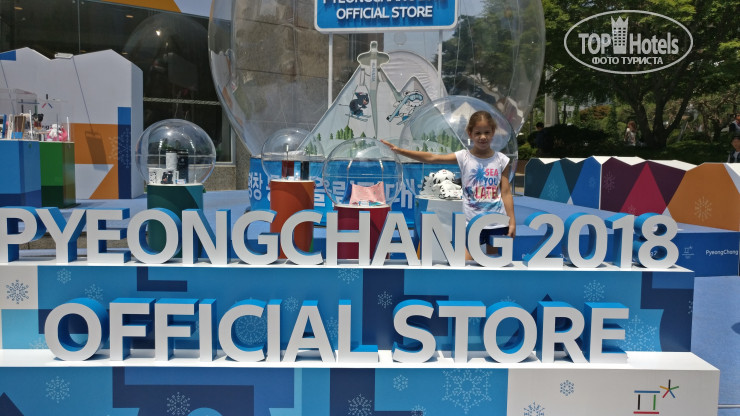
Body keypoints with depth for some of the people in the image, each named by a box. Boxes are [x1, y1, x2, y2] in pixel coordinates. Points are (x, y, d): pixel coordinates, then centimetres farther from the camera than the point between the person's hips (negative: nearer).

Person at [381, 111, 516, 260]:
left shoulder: (501, 160, 1)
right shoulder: (464, 157, -3)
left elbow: (506, 193, 3)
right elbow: (431, 158, -12)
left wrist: (512, 222, 0)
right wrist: (399, 150, -19)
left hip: (497, 224, 1)